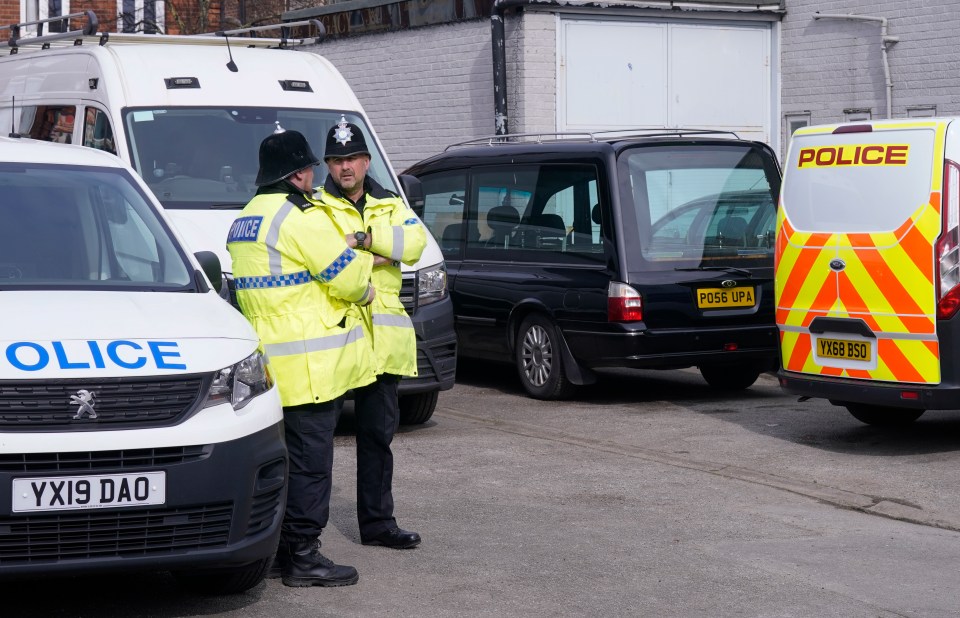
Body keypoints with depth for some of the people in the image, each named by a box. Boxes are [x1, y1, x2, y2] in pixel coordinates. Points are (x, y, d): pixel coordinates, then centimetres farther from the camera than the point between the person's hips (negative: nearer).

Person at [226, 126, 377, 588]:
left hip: (271, 363, 9)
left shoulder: (244, 221, 16)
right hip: (309, 364, -9)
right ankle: (302, 557, -2)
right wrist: (365, 289, 7)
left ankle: (279, 546, 23)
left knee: (285, 457, 16)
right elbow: (350, 279, -15)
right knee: (309, 458, -5)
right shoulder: (301, 217, -15)